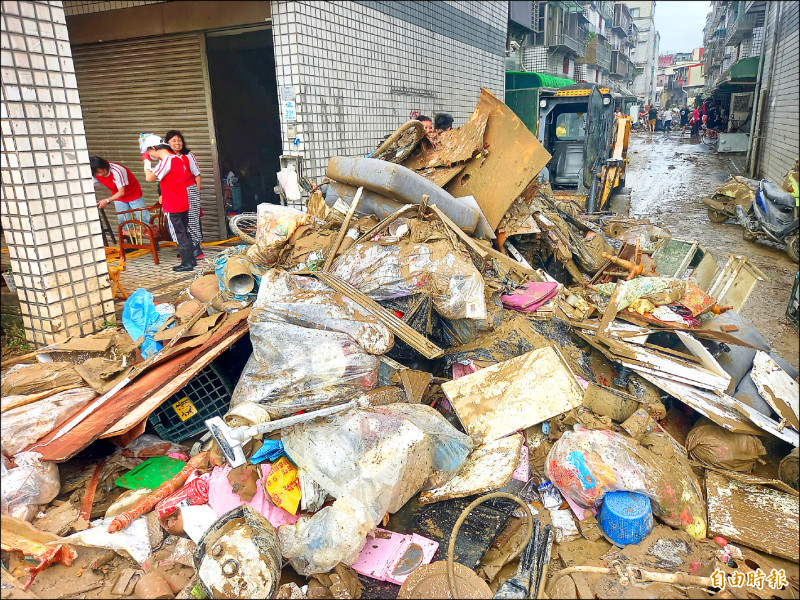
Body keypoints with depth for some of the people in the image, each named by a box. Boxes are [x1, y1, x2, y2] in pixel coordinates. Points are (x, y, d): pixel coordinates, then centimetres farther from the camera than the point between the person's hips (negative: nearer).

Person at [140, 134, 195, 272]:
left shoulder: (166, 161, -18)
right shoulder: (177, 159, 9)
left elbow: (149, 177, -23)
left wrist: (146, 161, -10)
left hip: (172, 207, -8)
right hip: (183, 204, 8)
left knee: (179, 235, 0)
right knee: (185, 233, 16)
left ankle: (186, 263, 5)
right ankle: (191, 259, 23)